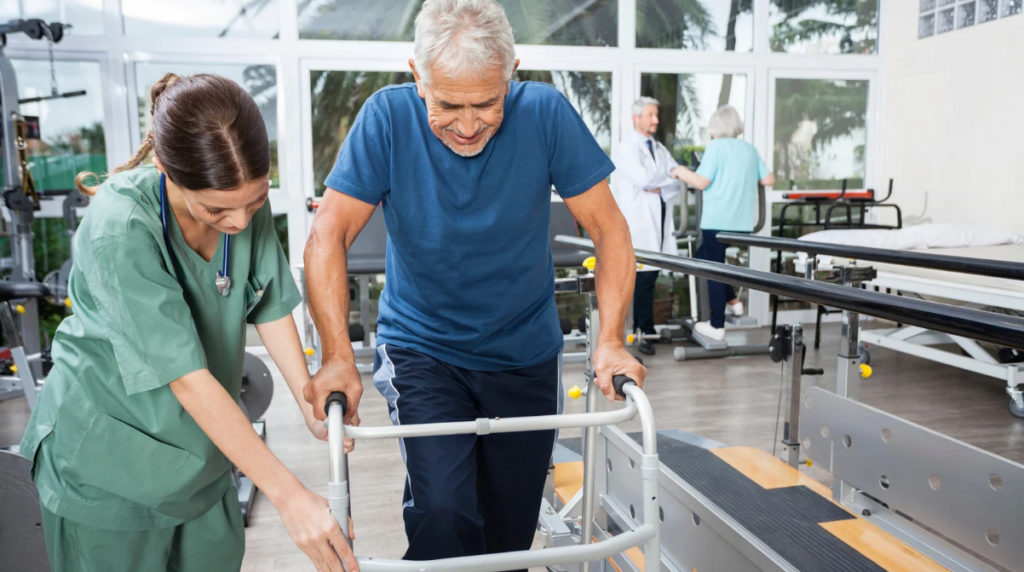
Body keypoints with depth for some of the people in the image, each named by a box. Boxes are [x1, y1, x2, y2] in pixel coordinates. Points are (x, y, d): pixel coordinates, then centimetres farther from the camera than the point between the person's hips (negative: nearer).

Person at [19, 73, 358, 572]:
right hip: (106, 463, -5)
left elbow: (270, 306, -1)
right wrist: (290, 497, -30)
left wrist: (311, 408, -3)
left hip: (199, 447, 5)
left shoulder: (246, 201, -13)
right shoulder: (120, 232, -30)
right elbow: (187, 378, -31)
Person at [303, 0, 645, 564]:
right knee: (443, 516, -19)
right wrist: (338, 357, -26)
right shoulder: (389, 117, -16)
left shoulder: (545, 113, -15)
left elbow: (608, 228, -11)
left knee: (510, 532, 12)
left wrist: (610, 340, -19)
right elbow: (328, 235, -17)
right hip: (421, 346, -1)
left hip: (525, 354, 2)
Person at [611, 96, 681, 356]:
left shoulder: (660, 149, 19)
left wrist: (659, 188, -10)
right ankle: (644, 332, 1)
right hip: (639, 223, -7)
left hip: (660, 220, 7)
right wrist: (668, 174, -3)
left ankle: (644, 330, 16)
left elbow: (678, 178, 9)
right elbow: (643, 178, -19)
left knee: (650, 276, 8)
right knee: (642, 277, -6)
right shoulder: (626, 149, -4)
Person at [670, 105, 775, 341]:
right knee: (705, 257, 24)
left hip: (717, 221, -6)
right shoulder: (750, 149, 11)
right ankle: (732, 301, 20)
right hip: (743, 222, 6)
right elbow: (769, 180, 12)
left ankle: (717, 326, 5)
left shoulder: (716, 147, -6)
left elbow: (701, 182, -13)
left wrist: (681, 172, 3)